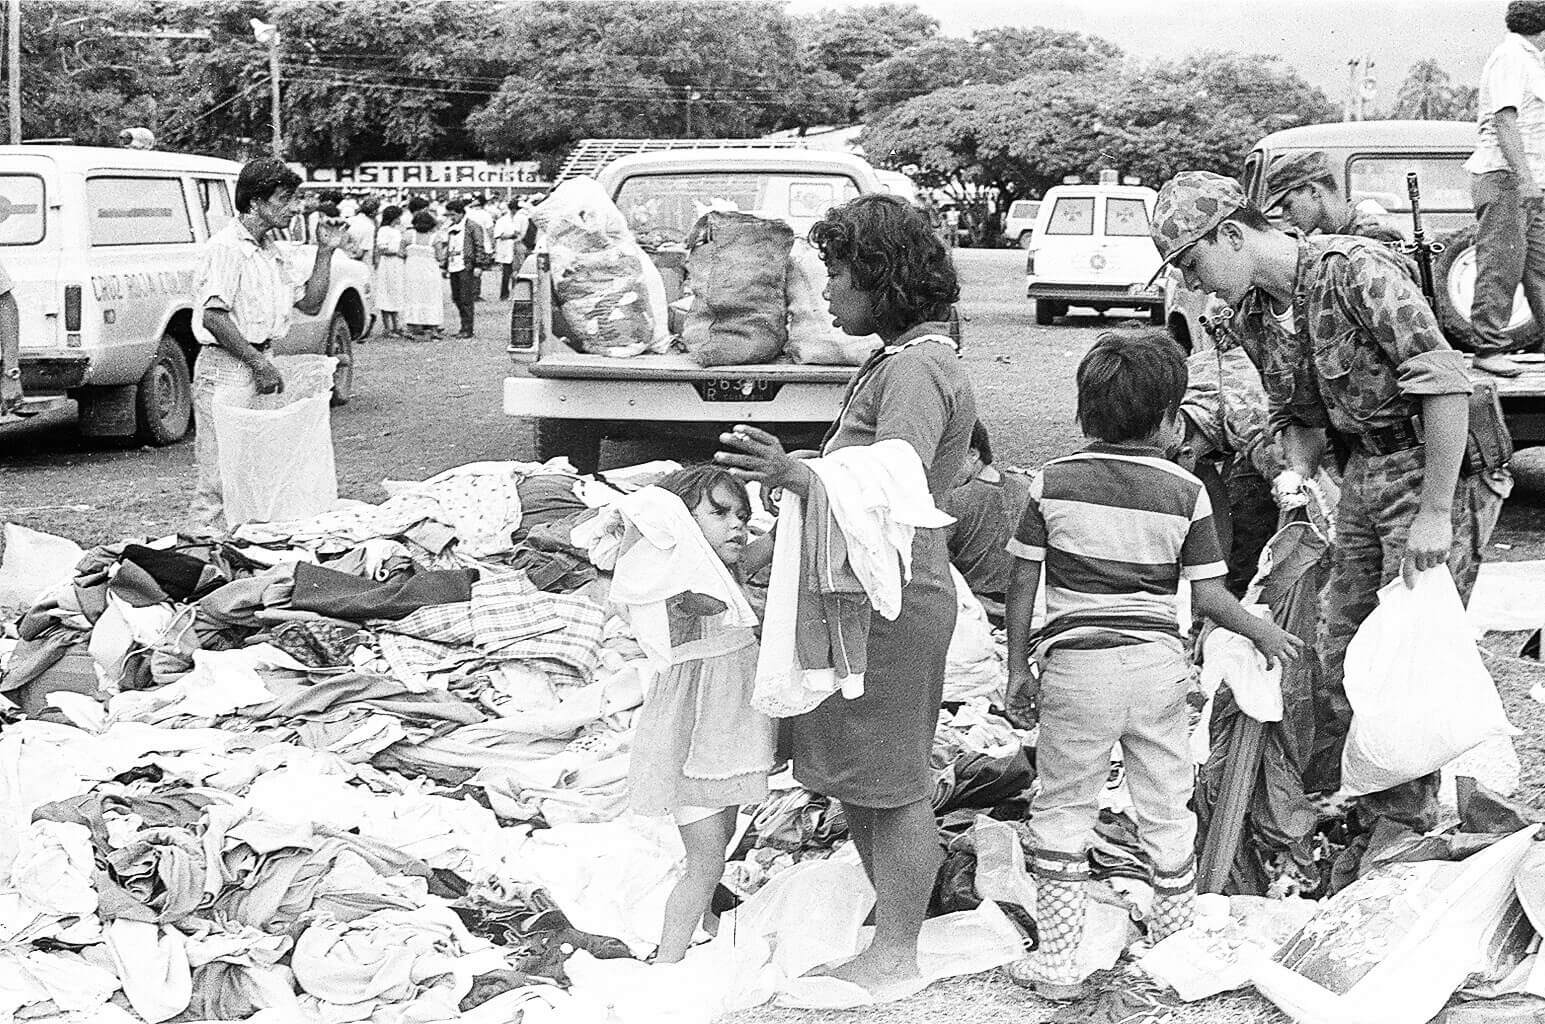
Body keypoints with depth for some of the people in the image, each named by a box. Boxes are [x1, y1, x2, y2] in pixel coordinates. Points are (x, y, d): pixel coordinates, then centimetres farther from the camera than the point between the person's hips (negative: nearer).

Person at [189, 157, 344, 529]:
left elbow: (310, 304, 19)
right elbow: (213, 317, -20)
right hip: (227, 369, -9)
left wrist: (325, 252, 10)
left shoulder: (273, 250, 16)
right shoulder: (226, 247, -13)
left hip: (260, 363, 9)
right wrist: (259, 363, -19)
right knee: (221, 472, -7)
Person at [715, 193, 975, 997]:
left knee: (892, 785, 0)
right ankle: (892, 920, 31)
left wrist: (797, 477, -43)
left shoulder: (915, 369, -18)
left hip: (891, 599, -10)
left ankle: (895, 957, 11)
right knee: (856, 778, 18)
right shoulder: (899, 360, 15)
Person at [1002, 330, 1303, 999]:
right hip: (1158, 662, 1)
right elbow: (1208, 596, -3)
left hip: (1075, 662, -1)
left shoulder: (1052, 481, -1)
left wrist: (1018, 666, 9)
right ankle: (1173, 946, 25)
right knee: (1166, 810, 14)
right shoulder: (1186, 492, -3)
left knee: (1062, 812, 9)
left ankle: (1057, 961, 9)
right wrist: (1264, 633, 14)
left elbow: (1024, 580, 0)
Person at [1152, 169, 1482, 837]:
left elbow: (1446, 383, -24)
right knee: (1338, 655, 11)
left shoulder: (1353, 269, -21)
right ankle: (1346, 807, 24)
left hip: (1429, 465, -8)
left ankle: (1405, 828, 4)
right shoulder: (1253, 319, 5)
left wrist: (1434, 514, -23)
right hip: (1360, 473, 8)